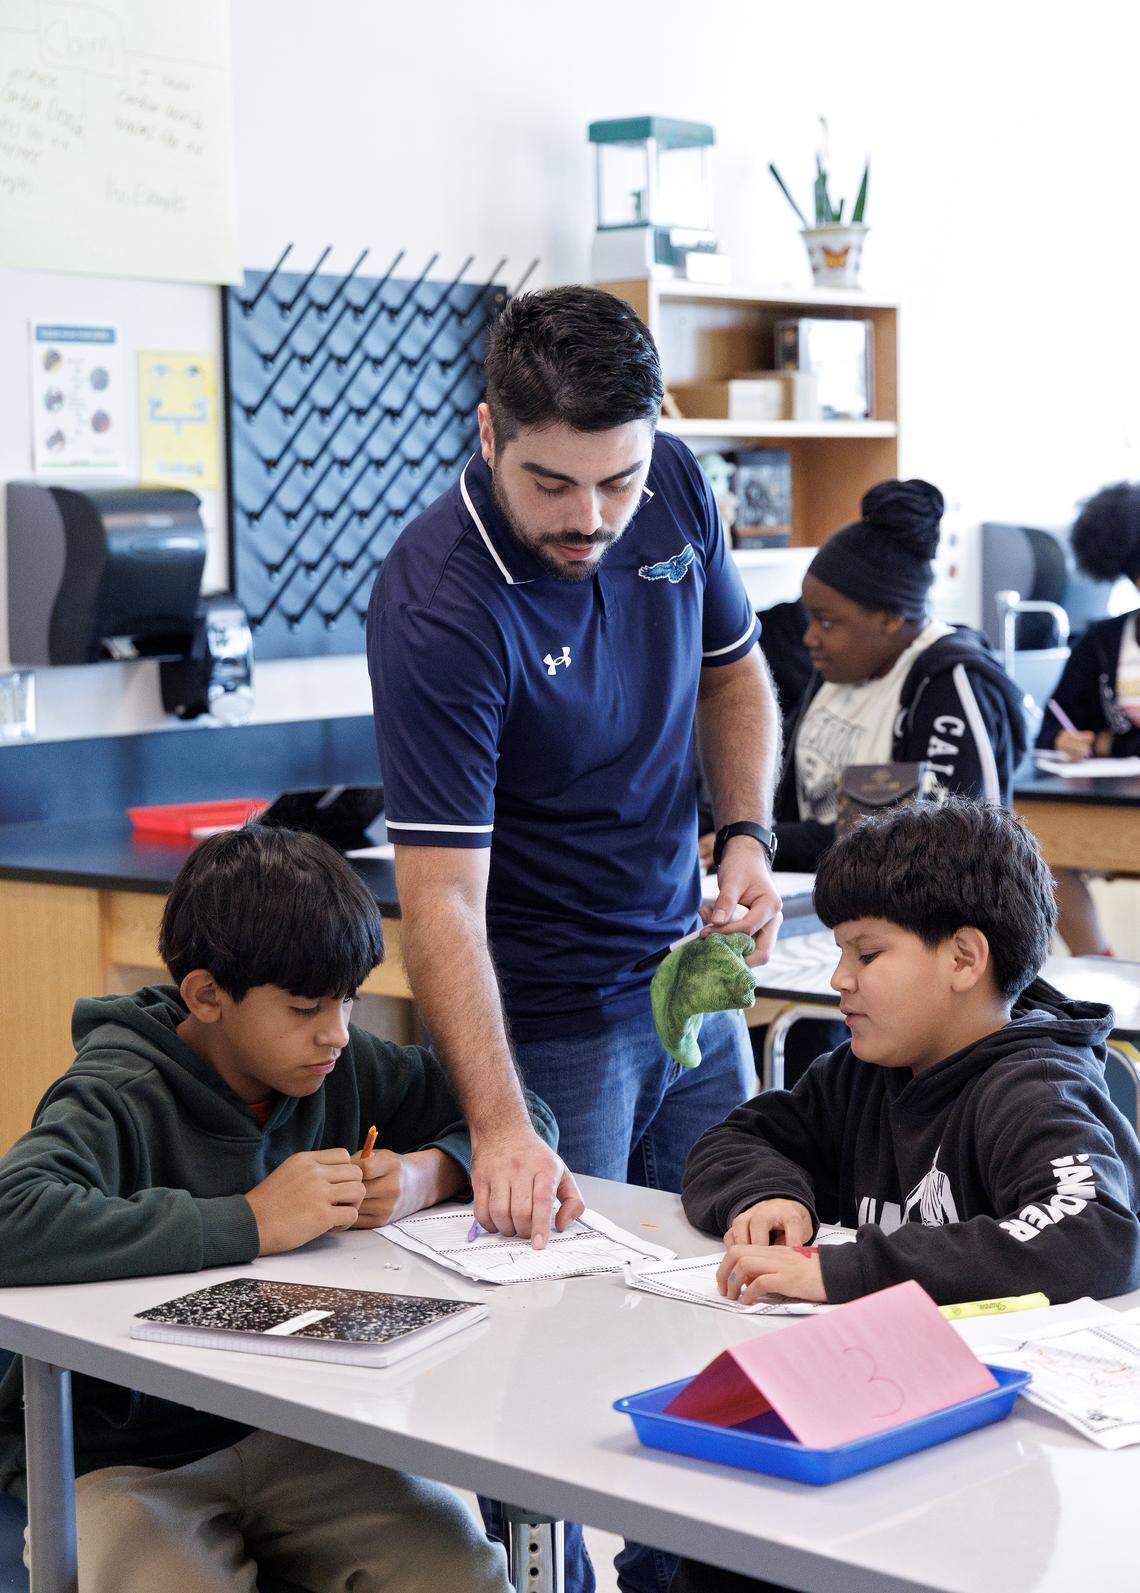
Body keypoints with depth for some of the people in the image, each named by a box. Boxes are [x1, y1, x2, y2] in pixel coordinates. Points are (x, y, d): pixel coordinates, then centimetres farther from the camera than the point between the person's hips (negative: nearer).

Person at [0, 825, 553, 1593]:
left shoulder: (341, 1066, 0)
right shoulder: (122, 1100, -18)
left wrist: (429, 1173, -12)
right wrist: (250, 1221, -32)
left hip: (288, 1436, 5)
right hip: (123, 1461, -4)